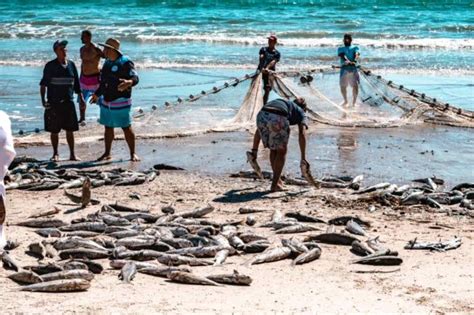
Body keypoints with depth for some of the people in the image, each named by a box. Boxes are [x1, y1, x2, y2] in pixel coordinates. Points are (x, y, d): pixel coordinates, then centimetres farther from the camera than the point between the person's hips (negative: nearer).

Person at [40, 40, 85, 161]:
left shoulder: (71, 65, 7)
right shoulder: (50, 66, -4)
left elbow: (76, 84, 14)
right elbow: (43, 83, -5)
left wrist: (81, 98, 10)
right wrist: (43, 99, -16)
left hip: (68, 101, 3)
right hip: (53, 103, -3)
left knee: (70, 130, 5)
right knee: (54, 130, 4)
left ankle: (72, 154, 13)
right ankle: (55, 154, 16)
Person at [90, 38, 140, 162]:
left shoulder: (125, 62, -13)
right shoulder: (107, 63, 11)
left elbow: (135, 77, -22)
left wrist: (128, 82, -43)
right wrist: (97, 94, 30)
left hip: (121, 102, -7)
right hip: (106, 101, 7)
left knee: (126, 128, -1)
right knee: (108, 128, 13)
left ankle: (133, 154, 7)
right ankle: (107, 153, 22)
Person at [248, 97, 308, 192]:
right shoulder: (300, 112, 29)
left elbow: (259, 129, 35)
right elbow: (302, 134, 9)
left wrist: (254, 149, 37)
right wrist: (303, 158, 5)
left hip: (262, 116, 4)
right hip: (278, 118, -4)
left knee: (273, 149, 26)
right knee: (281, 151, 18)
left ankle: (277, 180, 34)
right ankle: (275, 184, 16)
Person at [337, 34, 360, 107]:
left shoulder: (355, 48, 17)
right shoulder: (340, 49, 17)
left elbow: (357, 54, -4)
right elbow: (342, 55, -4)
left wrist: (355, 61, -27)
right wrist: (347, 61, -26)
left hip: (353, 68, -1)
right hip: (344, 69, 1)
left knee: (355, 85, -12)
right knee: (343, 86, 1)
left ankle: (354, 102, 0)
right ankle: (345, 101, 22)